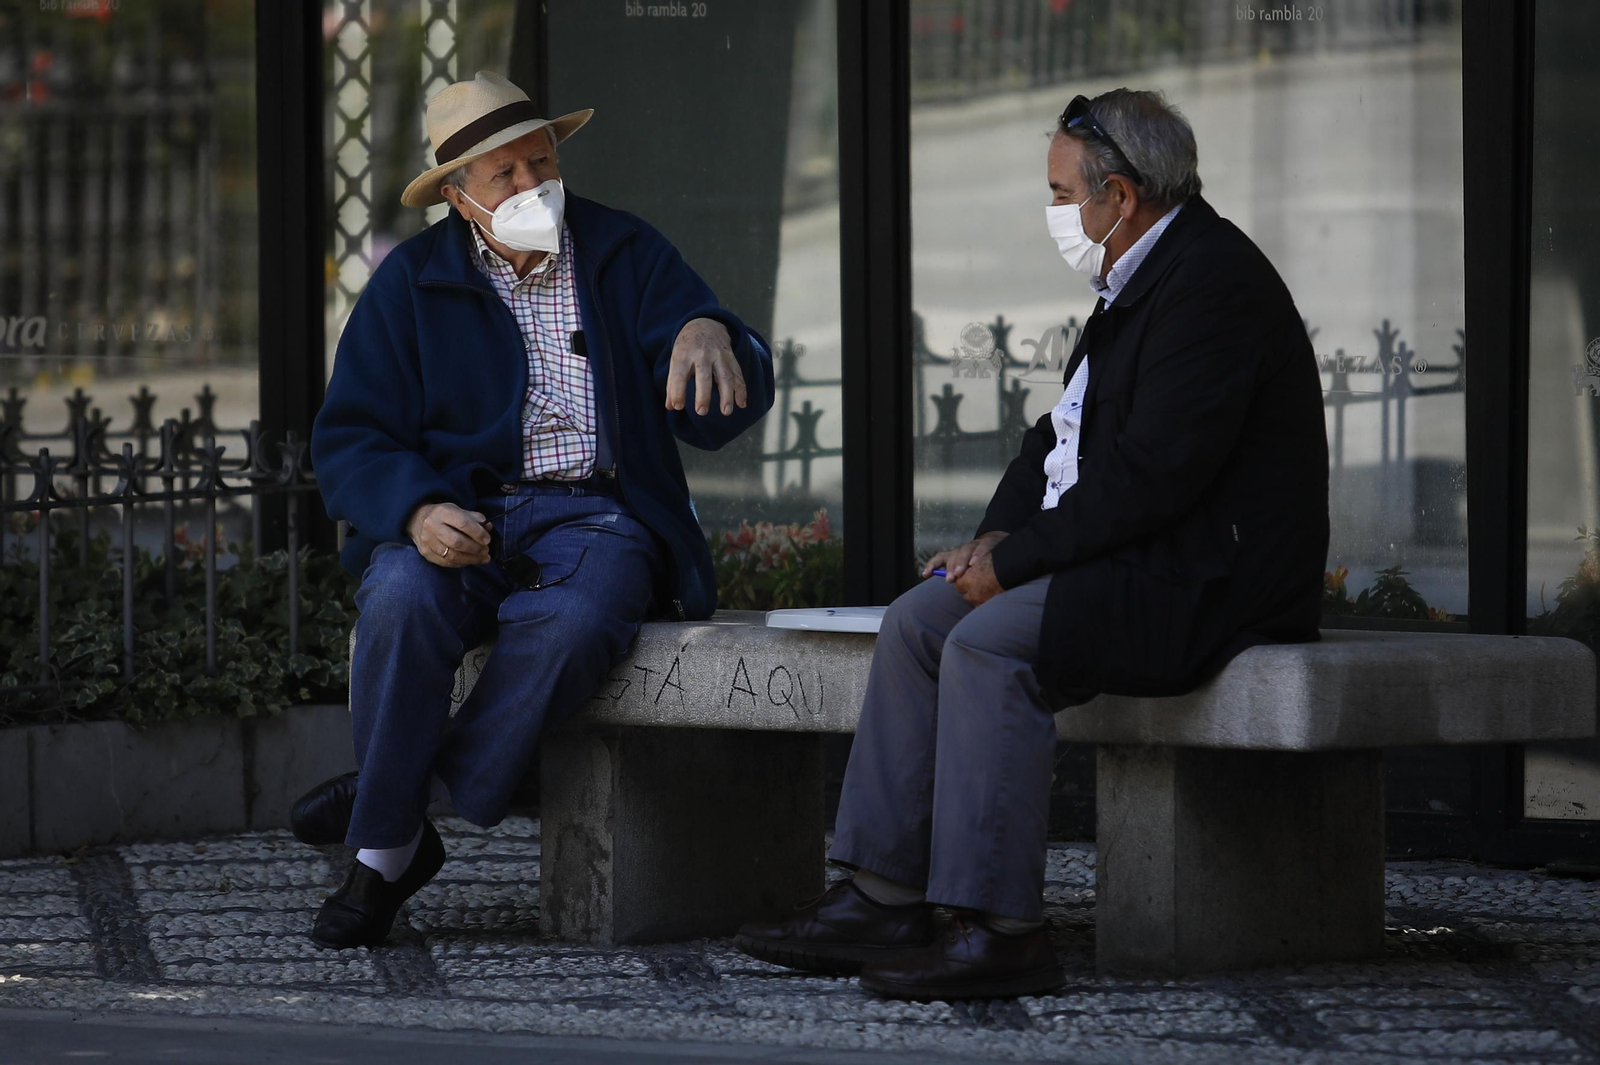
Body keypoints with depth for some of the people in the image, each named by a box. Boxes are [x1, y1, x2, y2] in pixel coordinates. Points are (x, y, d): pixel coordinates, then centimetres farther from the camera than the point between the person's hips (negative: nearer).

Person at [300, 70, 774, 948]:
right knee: (402, 599, -34)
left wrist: (712, 335, -23)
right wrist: (418, 512, -19)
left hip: (593, 519, 0)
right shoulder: (412, 282, 8)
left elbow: (722, 418, 2)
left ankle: (386, 814, -22)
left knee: (573, 622, -35)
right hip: (462, 517, 0)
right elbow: (350, 439, 3)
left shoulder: (629, 257, 9)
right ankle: (385, 844, -19)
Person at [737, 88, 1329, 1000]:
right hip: (1139, 566, 11)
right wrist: (998, 538, 4)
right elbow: (1064, 436, 21)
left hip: (1209, 583, -11)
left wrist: (1014, 559, -17)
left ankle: (1003, 933, -27)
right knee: (918, 619, 1)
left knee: (989, 643, -27)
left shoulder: (1210, 282, -16)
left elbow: (1150, 475, -24)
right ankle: (885, 901, -2)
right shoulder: (1141, 280, 17)